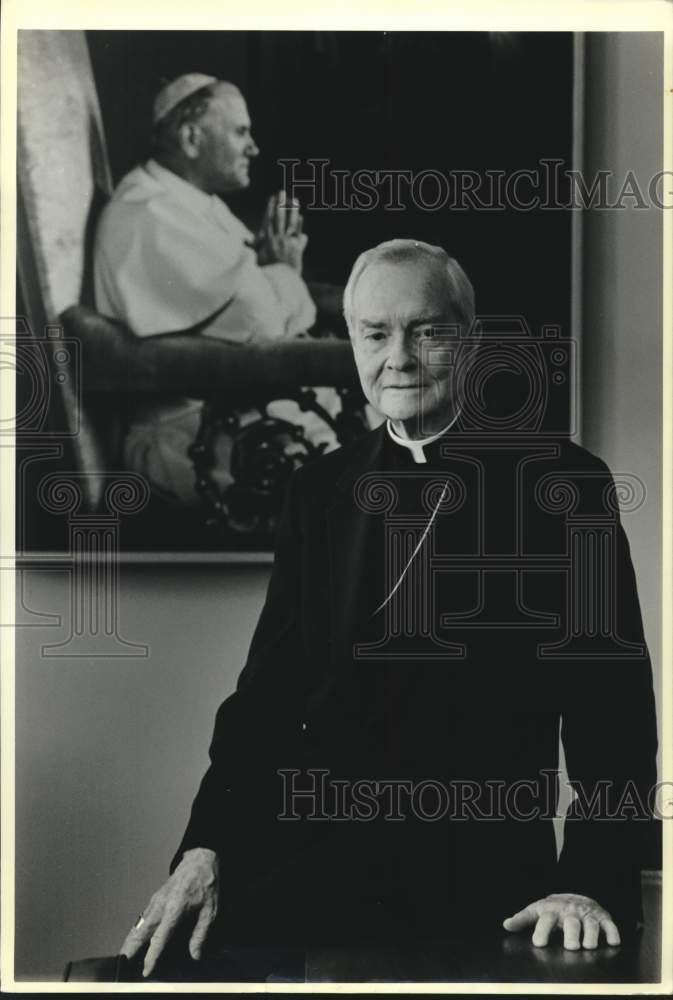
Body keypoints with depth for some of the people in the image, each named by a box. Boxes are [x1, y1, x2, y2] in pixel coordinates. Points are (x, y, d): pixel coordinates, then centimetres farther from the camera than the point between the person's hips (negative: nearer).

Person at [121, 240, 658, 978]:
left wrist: (594, 884, -13)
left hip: (487, 873, -3)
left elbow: (611, 711, -1)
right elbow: (269, 687, 10)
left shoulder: (564, 483, 0)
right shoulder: (321, 488, 13)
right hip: (318, 855, 4)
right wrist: (205, 851, -3)